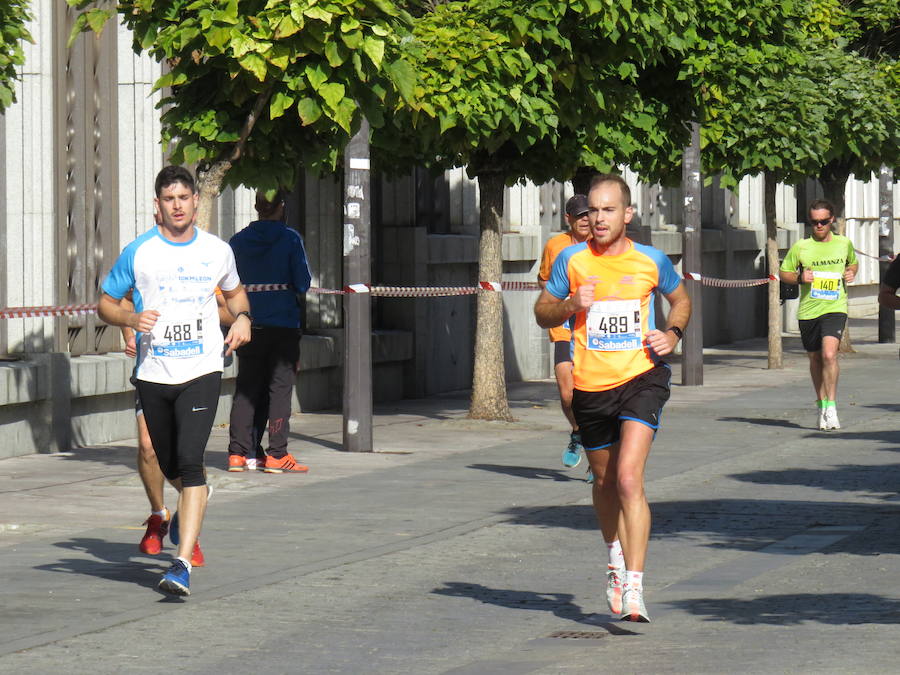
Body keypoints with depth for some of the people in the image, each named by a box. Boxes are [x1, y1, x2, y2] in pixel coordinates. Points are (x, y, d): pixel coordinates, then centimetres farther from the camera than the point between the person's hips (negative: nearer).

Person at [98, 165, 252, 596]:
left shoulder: (217, 251, 5)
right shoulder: (138, 253, 1)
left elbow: (234, 292, 25)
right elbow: (105, 303, 8)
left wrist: (242, 318, 4)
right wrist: (131, 319, -13)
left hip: (201, 371, -2)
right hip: (153, 374, 2)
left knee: (189, 461, -17)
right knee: (169, 465, 14)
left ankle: (182, 564, -19)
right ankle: (191, 502, 52)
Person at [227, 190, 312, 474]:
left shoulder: (239, 241, 3)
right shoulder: (290, 239, -7)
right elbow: (303, 283, -9)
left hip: (249, 324, 3)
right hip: (284, 323, -3)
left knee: (246, 389, 8)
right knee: (280, 387, 0)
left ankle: (237, 453, 5)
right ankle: (277, 455, -3)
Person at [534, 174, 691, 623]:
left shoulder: (651, 261, 1)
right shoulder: (572, 260, 1)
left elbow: (681, 299, 20)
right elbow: (542, 312, 11)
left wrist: (672, 334, 0)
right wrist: (571, 305, -10)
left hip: (642, 378, -2)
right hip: (590, 385, 3)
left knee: (628, 479, -18)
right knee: (605, 481, 17)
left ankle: (633, 586, -22)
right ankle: (616, 556, 46)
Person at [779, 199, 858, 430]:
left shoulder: (844, 243, 5)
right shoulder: (800, 247, -1)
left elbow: (853, 263, 25)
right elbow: (783, 272, 8)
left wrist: (851, 273, 3)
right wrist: (799, 278, -12)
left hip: (835, 309, -1)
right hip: (808, 310, 1)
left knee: (829, 354, -20)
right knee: (815, 359, 12)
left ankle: (831, 408, -16)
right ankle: (821, 403, 30)